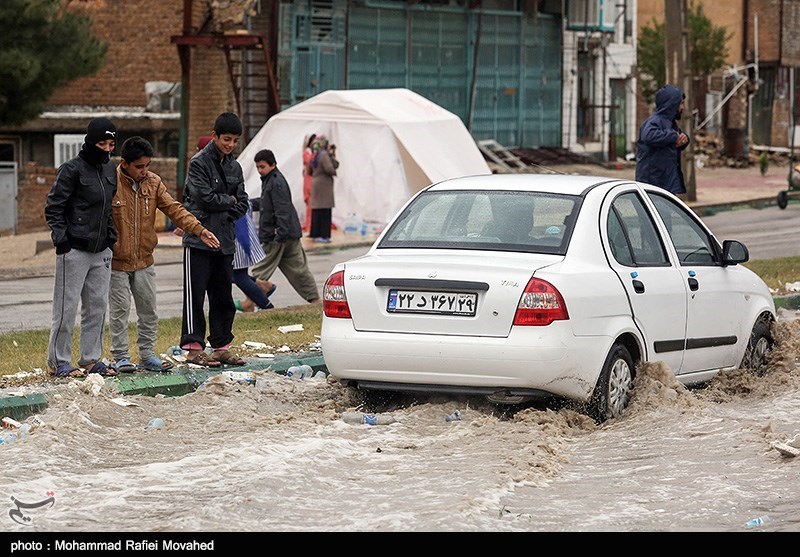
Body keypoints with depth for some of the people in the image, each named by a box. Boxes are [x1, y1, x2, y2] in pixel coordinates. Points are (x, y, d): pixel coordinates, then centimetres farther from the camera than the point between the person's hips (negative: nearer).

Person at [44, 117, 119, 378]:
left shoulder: (109, 169, 12)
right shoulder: (73, 169, -10)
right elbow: (53, 207, -9)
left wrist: (111, 236, 15)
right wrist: (61, 241, -14)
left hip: (102, 251, 7)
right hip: (75, 250, -7)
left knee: (97, 306, 10)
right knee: (67, 307, -3)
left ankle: (91, 359, 19)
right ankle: (59, 361, 5)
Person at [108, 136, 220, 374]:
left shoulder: (153, 182, 2)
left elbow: (174, 209, -2)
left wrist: (199, 229, -15)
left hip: (145, 260, 5)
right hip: (117, 262, -5)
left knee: (148, 309, 9)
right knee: (119, 310, 1)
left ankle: (147, 355, 20)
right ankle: (121, 357, 10)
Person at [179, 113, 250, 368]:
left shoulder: (234, 167, 14)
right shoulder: (199, 163, -7)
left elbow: (242, 203, 11)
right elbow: (206, 197, -16)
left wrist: (225, 216, -4)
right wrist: (229, 201, -1)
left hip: (225, 240, 7)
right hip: (199, 239, -7)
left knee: (223, 297, 9)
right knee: (195, 295, -5)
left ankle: (221, 346, 16)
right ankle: (194, 347, -4)